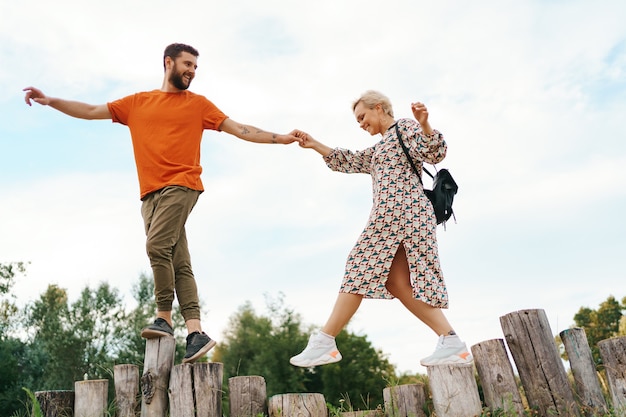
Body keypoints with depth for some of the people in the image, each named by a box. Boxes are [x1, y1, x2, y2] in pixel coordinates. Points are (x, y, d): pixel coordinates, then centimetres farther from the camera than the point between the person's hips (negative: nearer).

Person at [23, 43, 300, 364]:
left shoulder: (198, 104, 13)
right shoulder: (137, 102, 20)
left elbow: (240, 129, 11)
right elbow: (91, 111, 21)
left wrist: (280, 138, 4)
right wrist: (50, 101, 13)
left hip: (181, 186, -3)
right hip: (150, 192, 4)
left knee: (157, 246, -22)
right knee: (178, 262, -2)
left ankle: (164, 318, -10)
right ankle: (195, 333, -4)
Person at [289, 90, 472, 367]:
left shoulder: (405, 127, 6)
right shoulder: (380, 149, 33)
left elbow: (435, 153, -9)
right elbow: (348, 162, 32)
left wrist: (423, 124, -26)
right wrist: (315, 145, 29)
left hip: (400, 208, -9)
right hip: (394, 213, 9)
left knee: (362, 269, -9)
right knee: (397, 283, -2)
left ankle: (324, 341, -6)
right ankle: (452, 342, -9)